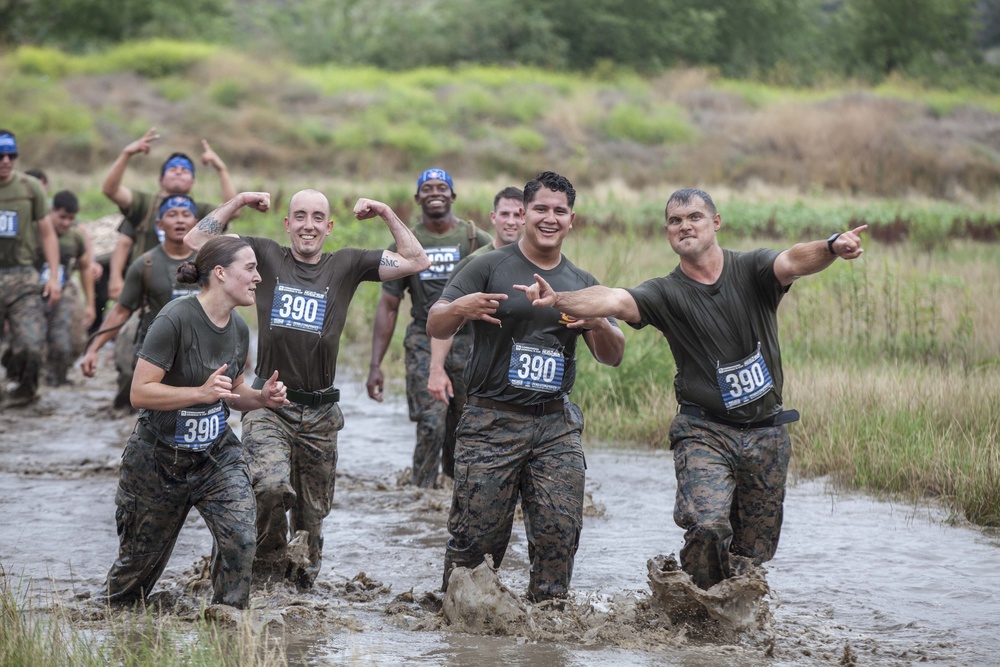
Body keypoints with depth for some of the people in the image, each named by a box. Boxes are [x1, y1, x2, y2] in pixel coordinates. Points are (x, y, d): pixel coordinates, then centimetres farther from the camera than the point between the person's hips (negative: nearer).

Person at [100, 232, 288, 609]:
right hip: (158, 459, -5)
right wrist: (201, 393, -34)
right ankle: (108, 609, 40)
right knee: (140, 559, 11)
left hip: (216, 454, 5)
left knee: (240, 535, -19)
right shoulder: (176, 319, -23)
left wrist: (261, 397, -6)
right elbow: (140, 393, -24)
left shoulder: (238, 329, -1)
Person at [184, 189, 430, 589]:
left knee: (312, 514, 10)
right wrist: (239, 203, 1)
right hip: (269, 406, -2)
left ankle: (301, 583, 28)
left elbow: (417, 261, 5)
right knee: (271, 486, -26)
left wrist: (386, 214, 2)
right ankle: (266, 570, -5)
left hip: (320, 413, 2)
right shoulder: (266, 256, 4)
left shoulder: (346, 265, 7)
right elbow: (197, 241, 4)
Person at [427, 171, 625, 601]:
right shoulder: (489, 268, 2)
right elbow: (434, 327, -3)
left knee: (559, 533, -3)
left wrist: (600, 325, -9)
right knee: (477, 534, -7)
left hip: (557, 426, 4)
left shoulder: (581, 284, 14)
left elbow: (612, 357, 14)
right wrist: (459, 309, -26)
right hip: (492, 423, -4)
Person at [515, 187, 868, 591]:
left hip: (767, 434, 2)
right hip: (705, 432, -2)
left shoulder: (751, 270, -1)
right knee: (707, 525, -26)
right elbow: (614, 301, -20)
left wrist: (831, 248, -45)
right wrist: (559, 300, -40)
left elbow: (792, 262, -22)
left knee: (754, 556, 7)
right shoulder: (667, 294, -2)